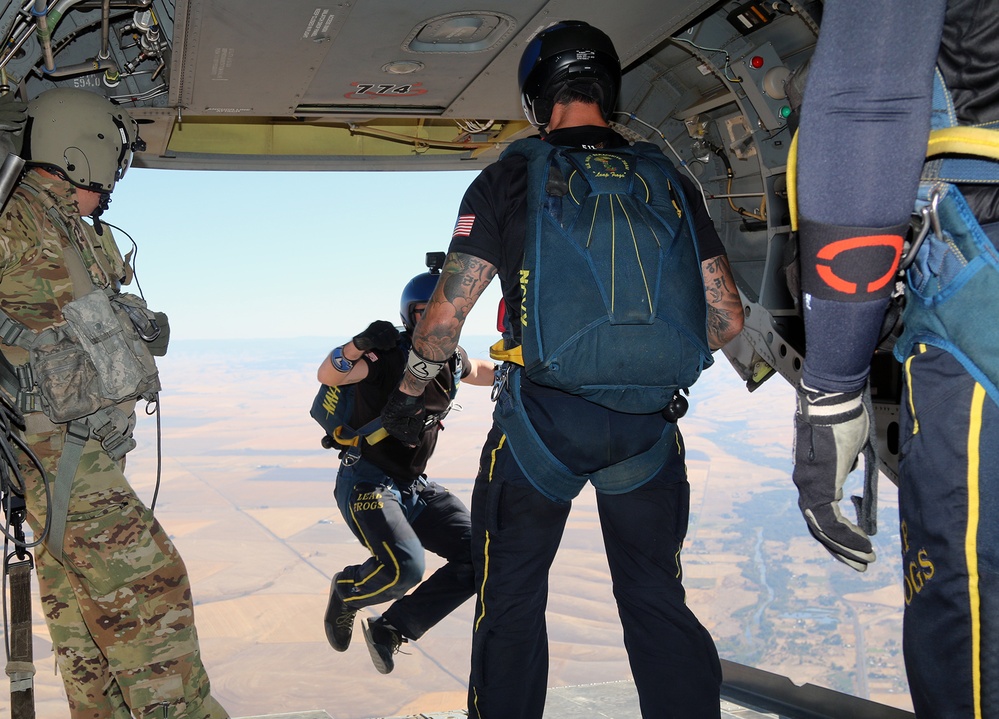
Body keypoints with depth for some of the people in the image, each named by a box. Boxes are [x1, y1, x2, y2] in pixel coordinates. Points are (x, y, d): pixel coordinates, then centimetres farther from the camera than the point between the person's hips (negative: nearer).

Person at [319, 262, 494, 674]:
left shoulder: (452, 361, 4)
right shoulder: (390, 353, -16)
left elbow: (482, 373, 28)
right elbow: (328, 375, -30)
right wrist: (360, 344, -49)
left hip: (416, 488, 7)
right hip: (366, 483, -7)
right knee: (405, 567, -30)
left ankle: (390, 629, 1)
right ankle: (345, 593, 6)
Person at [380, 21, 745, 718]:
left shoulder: (508, 179, -2)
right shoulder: (669, 179, 7)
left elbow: (444, 316, -3)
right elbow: (726, 318, 6)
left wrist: (407, 393, 14)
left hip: (540, 417, -2)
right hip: (649, 425, 3)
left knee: (511, 605, 15)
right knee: (659, 605, 16)